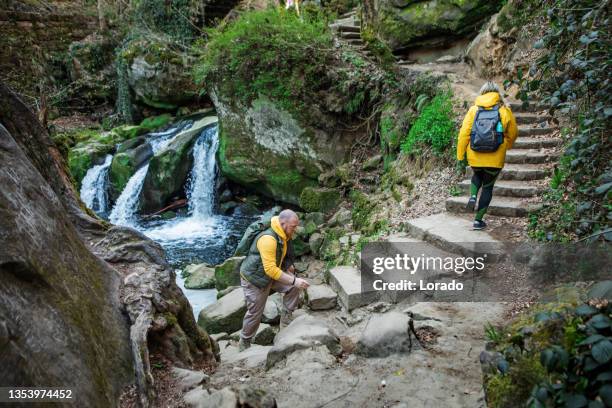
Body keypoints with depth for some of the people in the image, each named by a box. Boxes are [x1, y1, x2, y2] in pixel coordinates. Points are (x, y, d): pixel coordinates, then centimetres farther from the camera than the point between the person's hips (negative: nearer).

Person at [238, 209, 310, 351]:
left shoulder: (284, 236, -3)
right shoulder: (268, 239, -33)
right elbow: (270, 269, -37)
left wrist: (290, 268, 2)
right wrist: (294, 280, -36)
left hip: (271, 275, 8)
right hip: (254, 279, -8)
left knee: (293, 287, -6)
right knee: (255, 314, 2)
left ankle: (286, 321, 8)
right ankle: (244, 343, 24)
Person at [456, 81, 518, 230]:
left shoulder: (474, 110, -2)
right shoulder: (505, 111, -2)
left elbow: (464, 133, -6)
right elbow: (513, 134, 7)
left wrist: (460, 154, 3)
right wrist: (506, 146, 28)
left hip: (475, 156, 1)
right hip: (495, 159, -1)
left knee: (477, 175, 32)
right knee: (488, 187, 14)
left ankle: (473, 196, 7)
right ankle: (478, 220, 15)